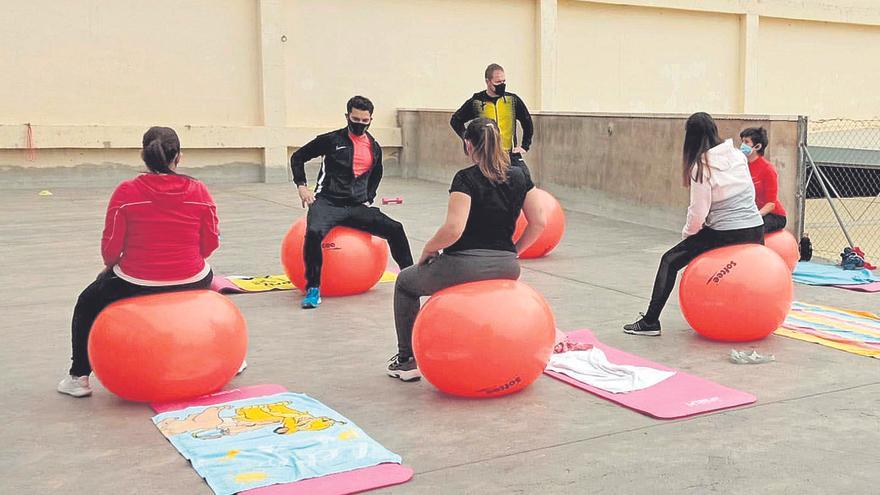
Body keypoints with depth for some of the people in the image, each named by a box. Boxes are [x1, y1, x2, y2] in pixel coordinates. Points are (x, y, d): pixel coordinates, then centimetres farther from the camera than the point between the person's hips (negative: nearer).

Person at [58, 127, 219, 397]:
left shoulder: (126, 192, -10)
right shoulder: (199, 190, -5)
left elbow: (111, 248, -6)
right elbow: (211, 243, 1)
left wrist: (110, 266, 17)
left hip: (135, 284, -2)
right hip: (191, 281, 2)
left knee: (87, 304, 29)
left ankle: (79, 377, 27)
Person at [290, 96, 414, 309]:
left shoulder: (374, 148, 12)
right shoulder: (332, 140, -1)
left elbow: (376, 174, 32)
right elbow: (297, 157, 8)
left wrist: (369, 198, 18)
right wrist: (302, 187, -2)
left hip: (357, 207, 4)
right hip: (327, 203, -4)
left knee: (395, 229, -12)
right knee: (314, 232, -35)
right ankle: (313, 289, -22)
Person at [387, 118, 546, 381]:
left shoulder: (466, 178, -12)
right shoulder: (519, 177, 4)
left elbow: (453, 229, -22)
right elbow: (538, 223, 6)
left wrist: (428, 249, -5)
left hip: (466, 266, -6)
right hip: (507, 268, 6)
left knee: (405, 283, 23)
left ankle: (407, 361, 24)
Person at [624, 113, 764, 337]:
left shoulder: (700, 166, -10)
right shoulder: (738, 155, 5)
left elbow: (698, 212, -9)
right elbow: (750, 193, 13)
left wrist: (687, 234, 9)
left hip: (725, 233, -5)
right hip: (756, 230, 5)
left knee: (670, 261, 8)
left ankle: (650, 321, 5)